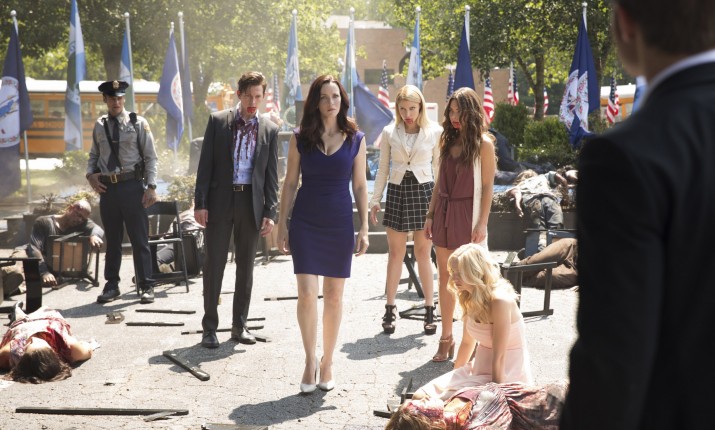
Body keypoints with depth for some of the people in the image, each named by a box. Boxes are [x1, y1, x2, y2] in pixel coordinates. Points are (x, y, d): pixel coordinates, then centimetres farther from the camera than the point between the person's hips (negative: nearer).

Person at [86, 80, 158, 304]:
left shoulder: (138, 123, -1)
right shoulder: (99, 126, 9)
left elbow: (150, 157, -2)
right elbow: (94, 155, 20)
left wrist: (151, 187, -10)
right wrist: (90, 174, 0)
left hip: (132, 185, -3)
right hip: (107, 187, 3)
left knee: (139, 239, -1)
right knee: (112, 239, 11)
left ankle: (146, 286, 6)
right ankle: (111, 285, 20)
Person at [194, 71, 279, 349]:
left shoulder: (269, 130, 5)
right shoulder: (218, 121, 1)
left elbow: (272, 175, 5)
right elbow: (206, 164, 0)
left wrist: (270, 212, -1)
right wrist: (200, 203, -6)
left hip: (251, 203, 2)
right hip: (220, 201, -1)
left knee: (246, 266, 9)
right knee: (214, 264, 2)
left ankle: (239, 325, 20)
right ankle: (210, 327, 11)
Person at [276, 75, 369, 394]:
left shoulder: (356, 139, 3)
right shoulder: (300, 138, 2)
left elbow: (360, 186, 5)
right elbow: (290, 183, 5)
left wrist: (364, 228, 0)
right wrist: (282, 224, 2)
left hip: (339, 223, 1)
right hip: (305, 222, -1)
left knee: (334, 296, 7)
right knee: (306, 293, -8)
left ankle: (327, 363, 21)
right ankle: (310, 360, 9)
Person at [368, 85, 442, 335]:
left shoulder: (435, 132, 1)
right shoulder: (390, 133, 5)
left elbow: (439, 168, 5)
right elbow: (383, 169, 9)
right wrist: (375, 200, 5)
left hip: (424, 191, -1)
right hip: (397, 192, 1)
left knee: (423, 254, 3)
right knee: (395, 253, 5)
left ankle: (429, 310, 12)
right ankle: (390, 309, 12)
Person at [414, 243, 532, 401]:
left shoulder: (500, 300, -25)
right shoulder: (469, 298, 2)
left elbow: (499, 356, -24)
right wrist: (455, 377, 19)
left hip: (505, 378, -8)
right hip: (477, 370, 8)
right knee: (420, 397, -5)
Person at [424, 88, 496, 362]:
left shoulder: (483, 143, -5)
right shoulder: (447, 140, 10)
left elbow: (487, 187, -8)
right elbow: (440, 182, 13)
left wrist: (482, 224, -13)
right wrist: (431, 214, 9)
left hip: (467, 215, -5)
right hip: (444, 213, 5)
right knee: (445, 277, 8)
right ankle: (446, 337, 16)